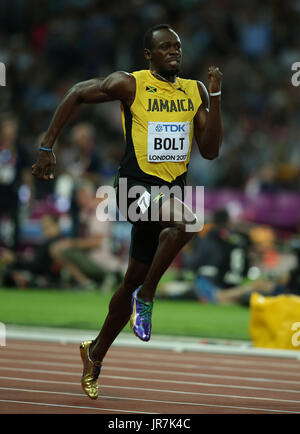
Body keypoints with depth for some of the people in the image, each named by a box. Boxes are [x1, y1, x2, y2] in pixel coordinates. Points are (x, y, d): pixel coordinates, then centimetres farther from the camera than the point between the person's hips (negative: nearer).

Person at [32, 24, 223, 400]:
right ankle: (146, 298, -15)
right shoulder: (129, 84, -6)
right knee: (185, 221, -35)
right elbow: (76, 95, 4)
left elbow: (210, 151, 3)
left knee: (134, 279, 12)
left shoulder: (195, 92, 8)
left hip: (173, 186, 6)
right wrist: (47, 147, 2)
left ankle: (95, 354, 30)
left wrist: (215, 96, -6)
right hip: (136, 184, -5)